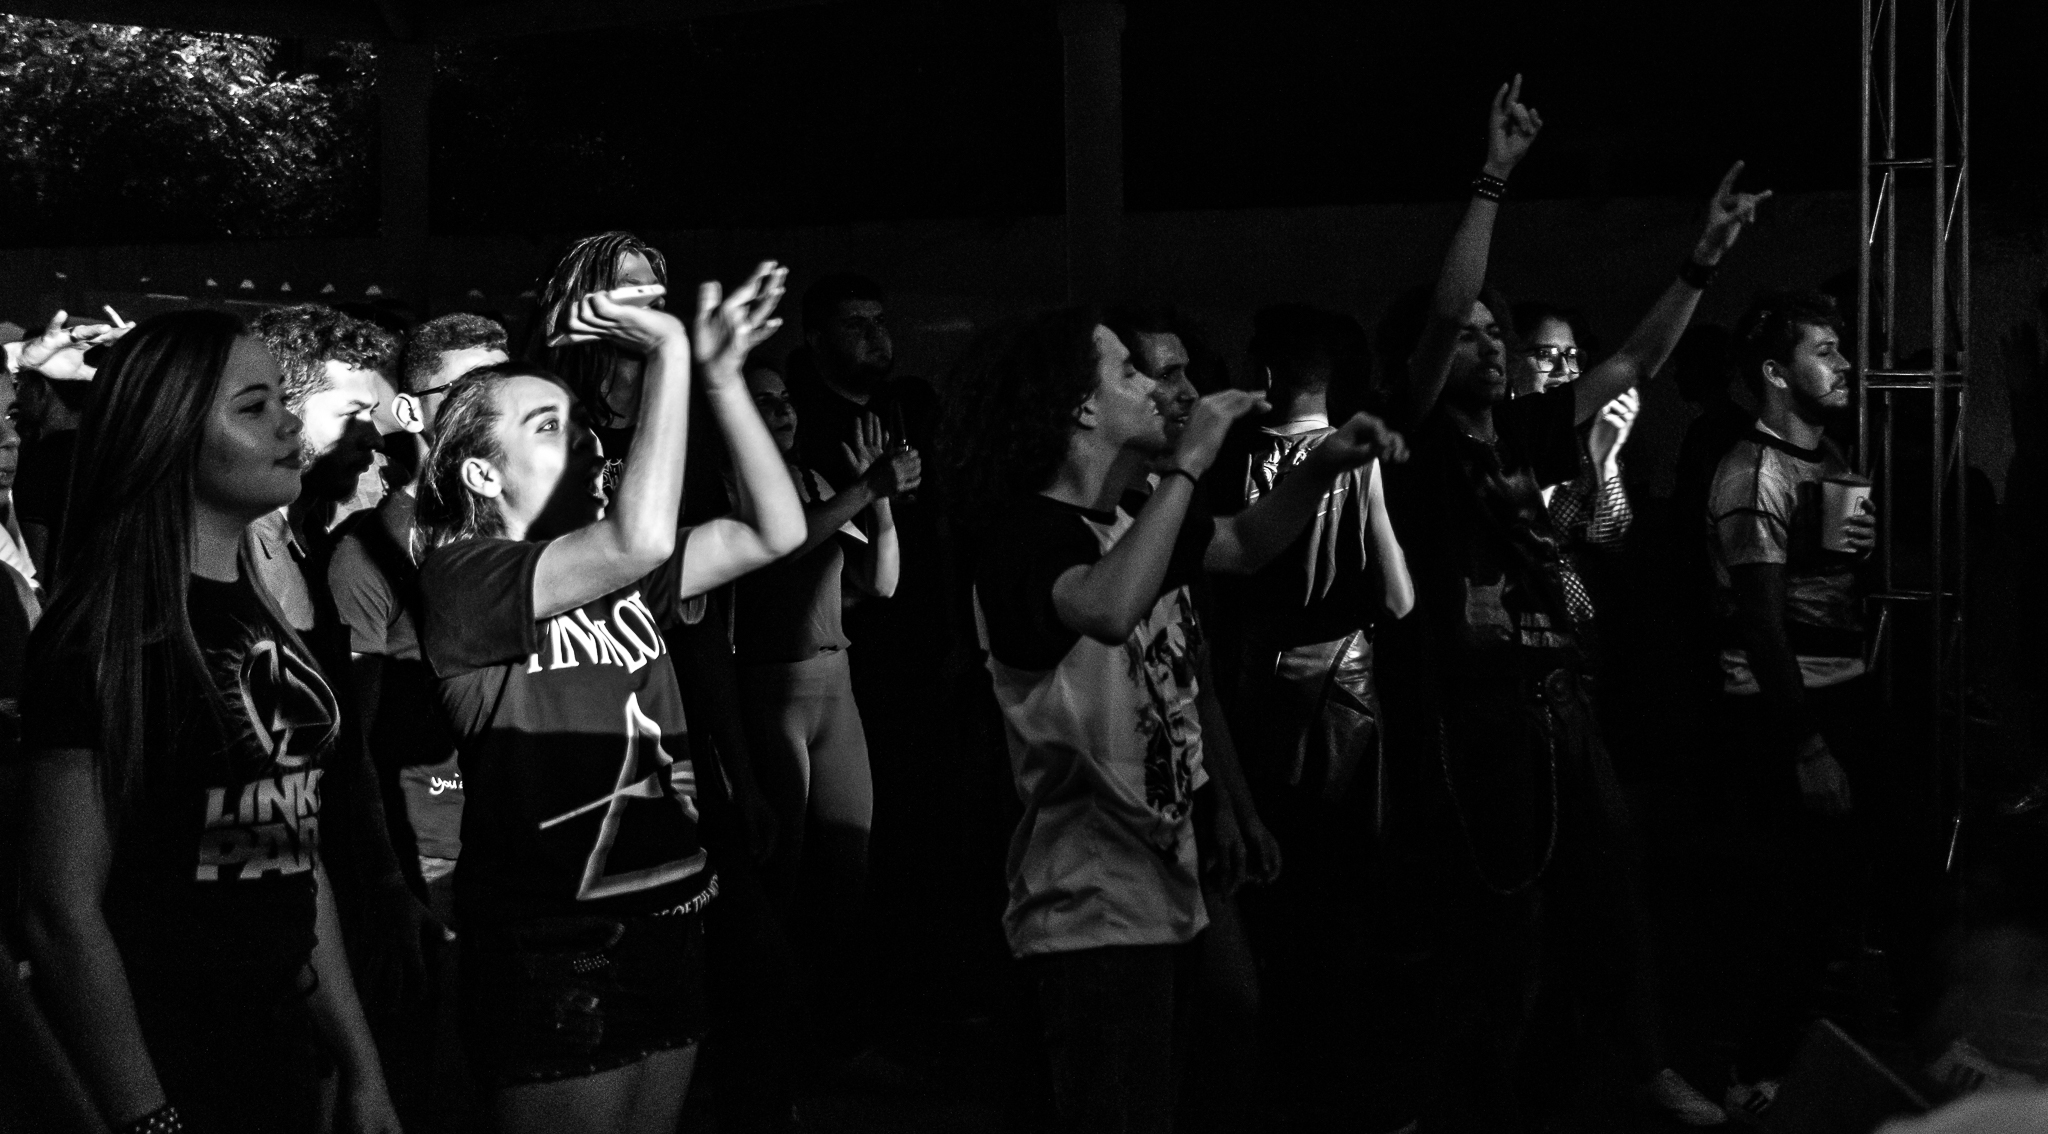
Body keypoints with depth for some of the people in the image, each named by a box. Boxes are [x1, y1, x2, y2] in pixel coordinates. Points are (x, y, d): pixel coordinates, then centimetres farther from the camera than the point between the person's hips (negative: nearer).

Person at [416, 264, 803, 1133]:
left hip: (669, 919, 7)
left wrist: (721, 375, -5)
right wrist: (668, 353, -19)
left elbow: (774, 533, 3)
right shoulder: (460, 575, -12)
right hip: (554, 952, -7)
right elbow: (642, 536, -27)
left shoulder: (615, 573, 10)